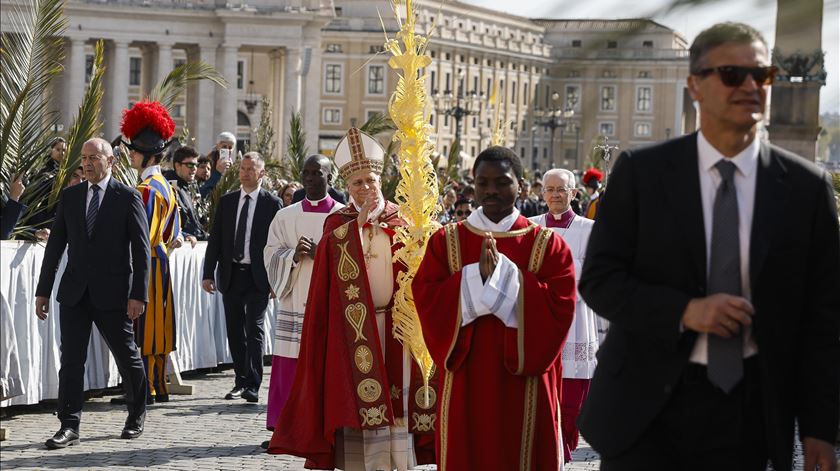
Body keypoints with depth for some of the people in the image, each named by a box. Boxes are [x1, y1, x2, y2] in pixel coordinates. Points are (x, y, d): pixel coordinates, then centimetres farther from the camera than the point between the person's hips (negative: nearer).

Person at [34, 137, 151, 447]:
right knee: (71, 358, -3)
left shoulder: (128, 198, -3)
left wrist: (138, 294, -12)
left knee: (127, 355, 9)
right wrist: (43, 290, 7)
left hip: (112, 293, -3)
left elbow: (141, 249, -5)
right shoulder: (69, 197, 9)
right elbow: (55, 245, 11)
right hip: (74, 292, 3)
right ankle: (69, 425, -2)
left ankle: (137, 416, 27)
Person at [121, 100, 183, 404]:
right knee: (154, 328, 13)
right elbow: (172, 233, 19)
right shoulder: (165, 186, 14)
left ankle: (145, 390, -5)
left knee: (142, 327, -6)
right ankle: (158, 387, 17)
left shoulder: (147, 190, -17)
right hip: (159, 261, 10)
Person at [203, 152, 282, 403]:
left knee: (254, 330, -8)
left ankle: (253, 386, -10)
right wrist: (208, 273, 3)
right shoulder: (227, 201, 10)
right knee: (234, 332, 9)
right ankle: (241, 381, 20)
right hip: (231, 275, 4)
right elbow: (215, 239, 10)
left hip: (258, 278, -4)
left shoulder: (272, 203, -2)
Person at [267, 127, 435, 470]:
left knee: (397, 392, 0)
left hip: (393, 323, 1)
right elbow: (336, 259, -8)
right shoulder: (337, 223, 7)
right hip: (353, 326, -1)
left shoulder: (399, 219, 8)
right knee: (356, 397, -2)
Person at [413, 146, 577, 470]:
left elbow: (560, 306, -11)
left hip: (523, 389, -1)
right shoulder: (445, 242, 7)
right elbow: (426, 299, -5)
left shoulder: (548, 245, 2)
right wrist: (477, 276, -17)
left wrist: (503, 275, -16)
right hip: (465, 387, 1)